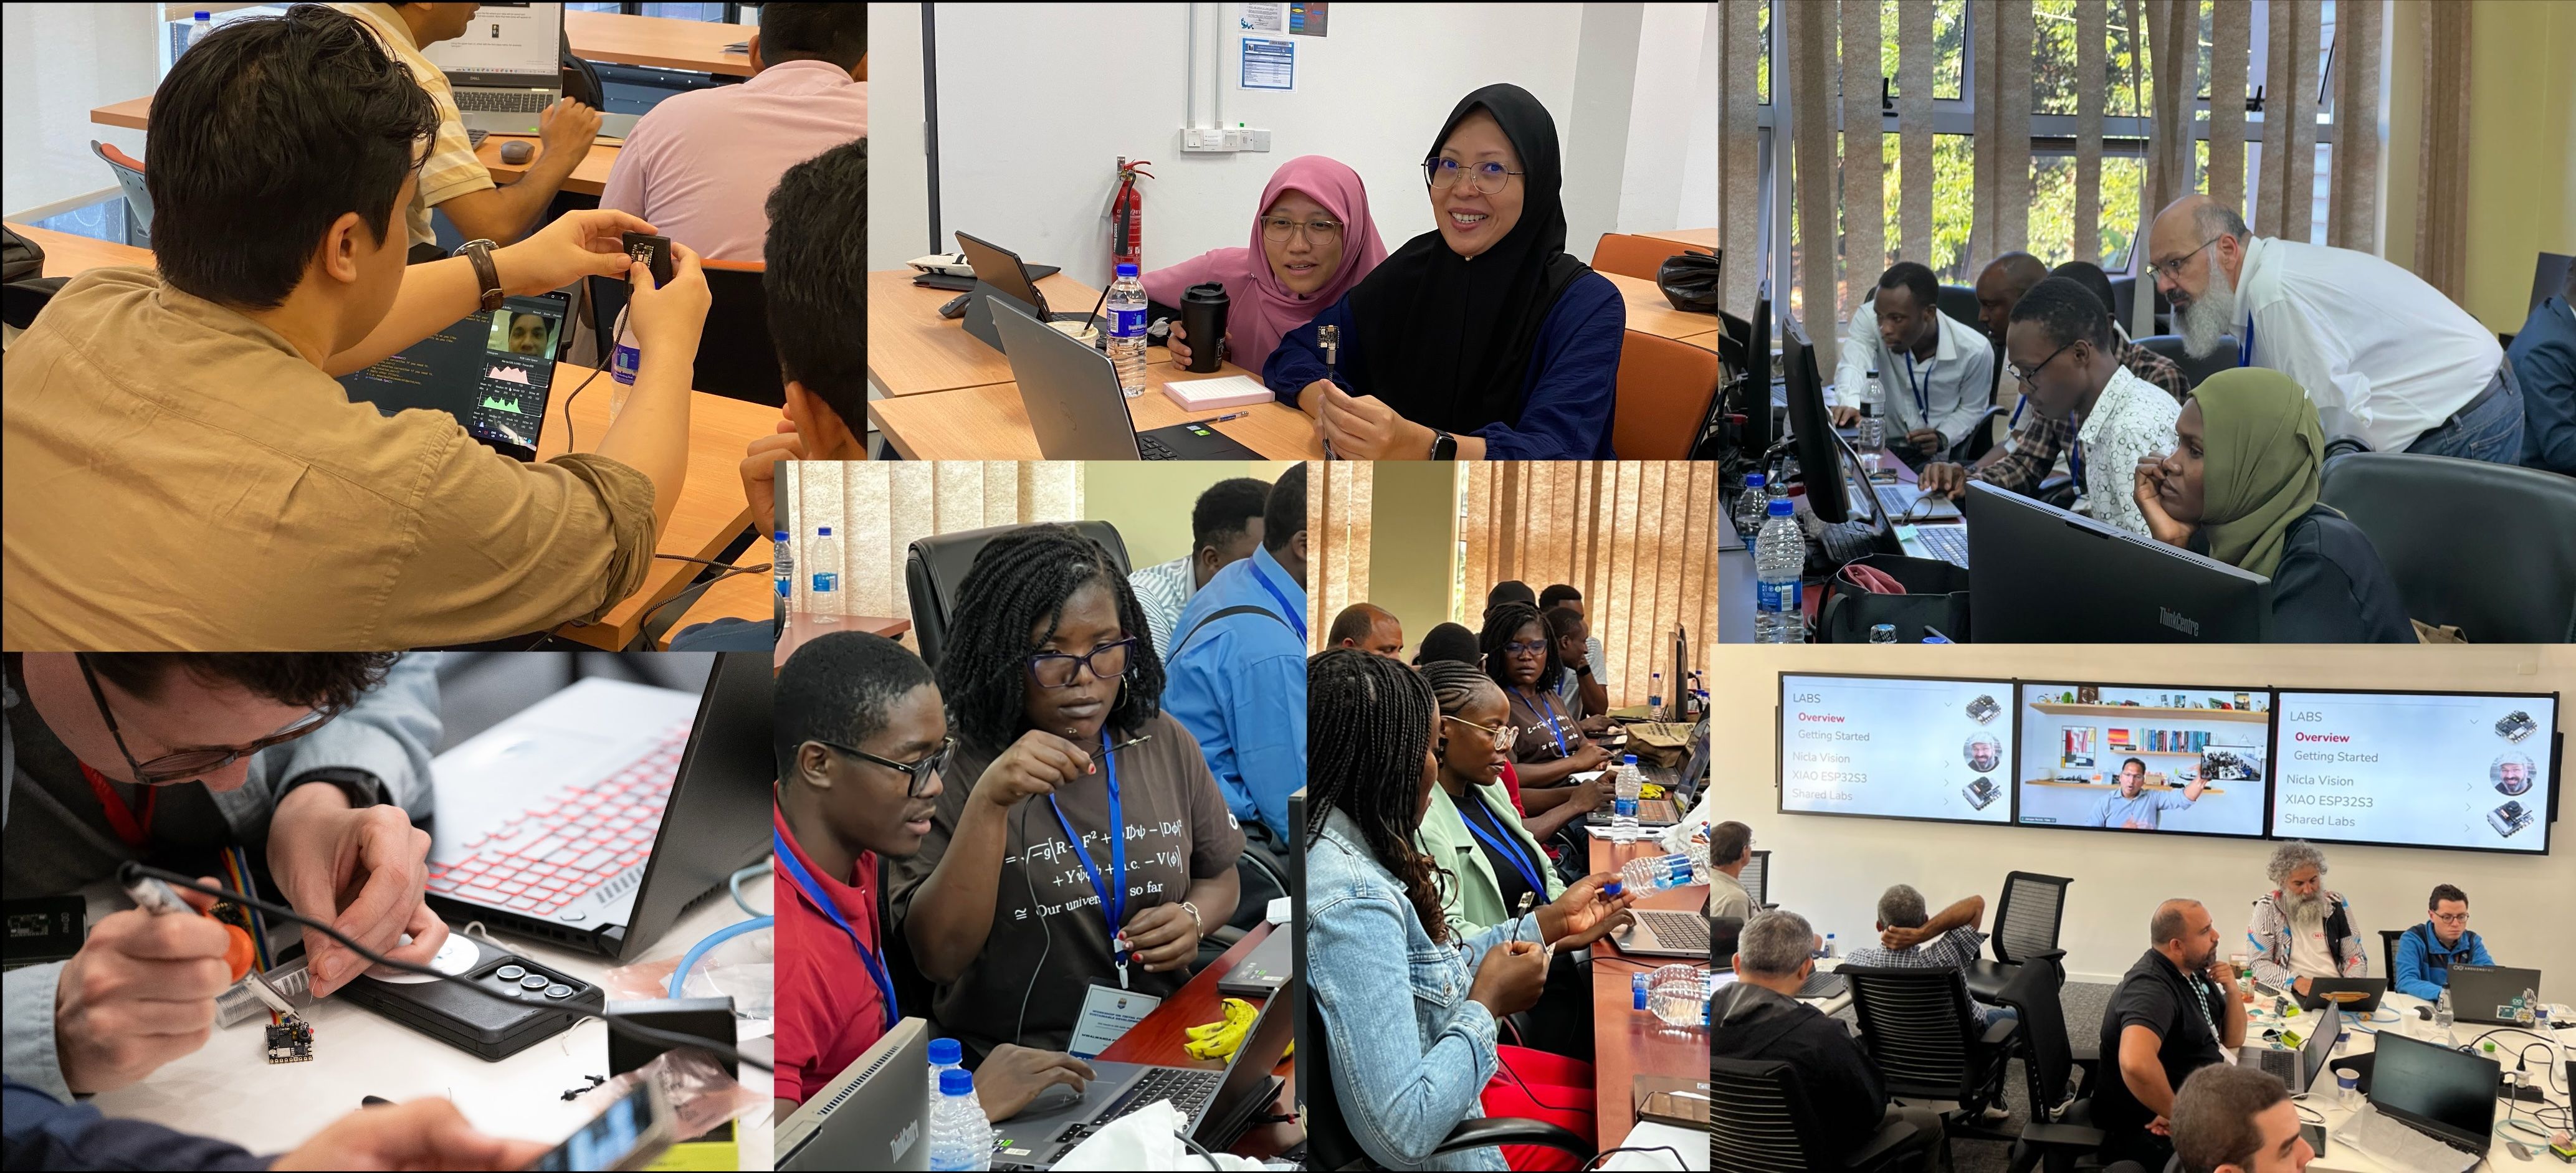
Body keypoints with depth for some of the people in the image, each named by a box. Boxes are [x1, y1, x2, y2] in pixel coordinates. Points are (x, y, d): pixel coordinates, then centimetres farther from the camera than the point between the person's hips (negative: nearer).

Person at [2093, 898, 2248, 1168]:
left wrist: (2232, 991, -3)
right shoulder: (2152, 988, -25)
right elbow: (2136, 1063, -43)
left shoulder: (2193, 971, 6)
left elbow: (2233, 1040, 15)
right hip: (2152, 1131, -10)